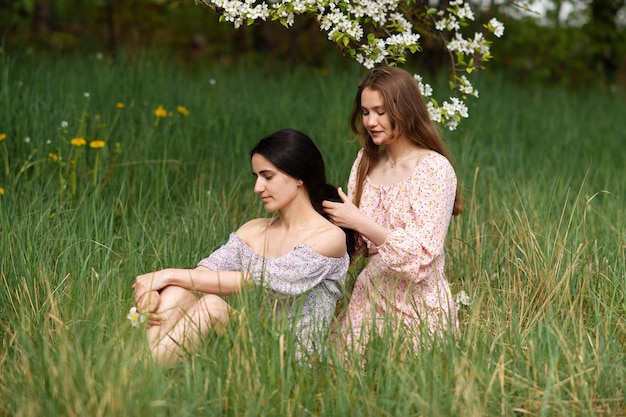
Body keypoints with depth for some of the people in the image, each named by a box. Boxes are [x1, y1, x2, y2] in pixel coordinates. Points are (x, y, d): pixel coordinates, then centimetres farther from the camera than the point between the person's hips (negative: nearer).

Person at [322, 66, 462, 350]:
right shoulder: (366, 161, 6)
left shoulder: (435, 169, -13)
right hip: (369, 294, 6)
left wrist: (359, 221, -19)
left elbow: (421, 253, -19)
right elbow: (359, 243, 11)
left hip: (416, 303, -6)